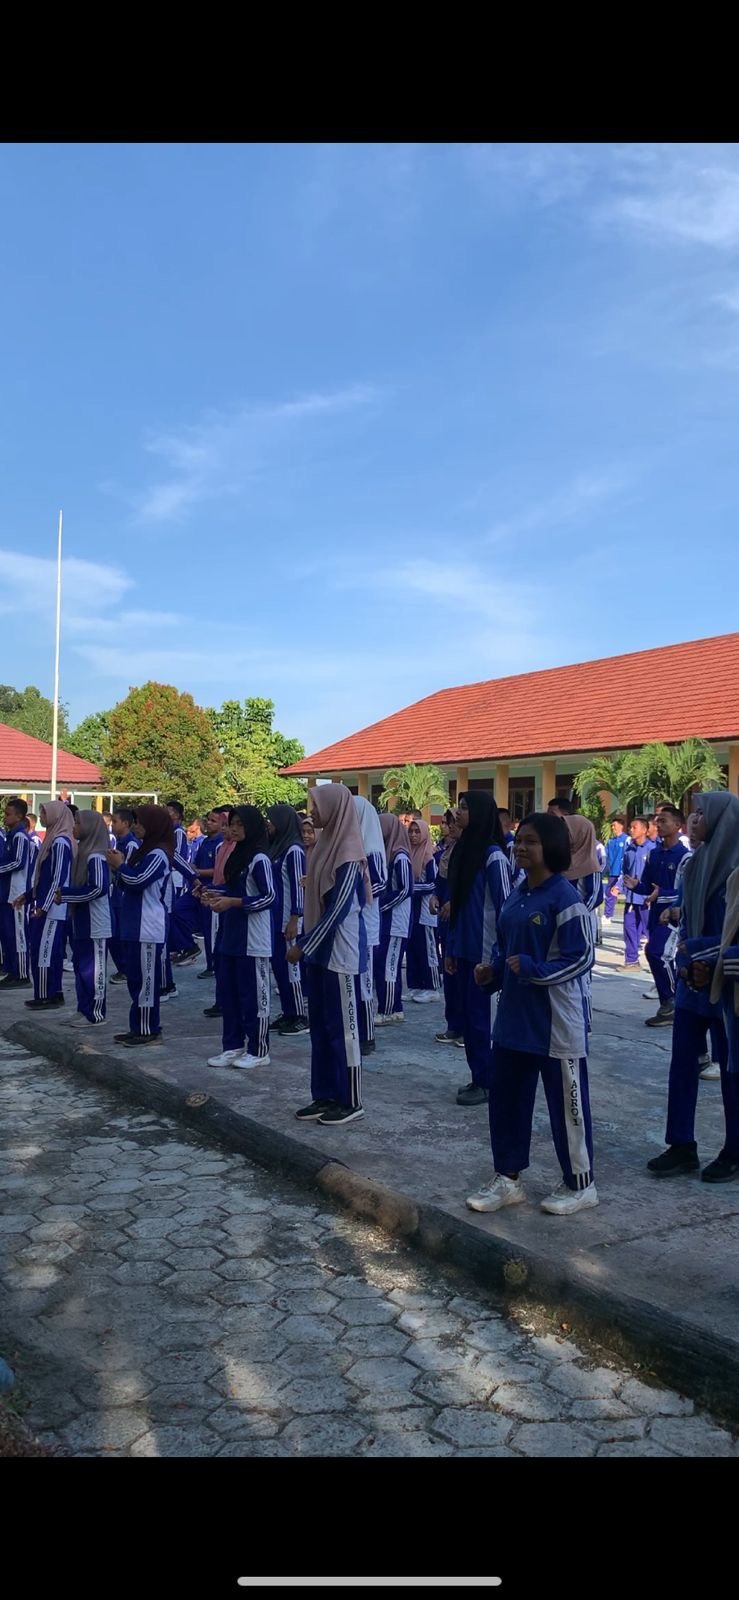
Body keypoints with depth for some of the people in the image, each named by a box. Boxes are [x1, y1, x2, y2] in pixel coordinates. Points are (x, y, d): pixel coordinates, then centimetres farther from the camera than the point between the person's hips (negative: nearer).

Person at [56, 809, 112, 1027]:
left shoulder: (96, 857, -17)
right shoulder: (84, 852, 12)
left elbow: (98, 888, -23)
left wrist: (65, 894, -16)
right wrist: (63, 894, 2)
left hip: (95, 924, -10)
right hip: (83, 922, 10)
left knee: (93, 968, -2)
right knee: (81, 966, 14)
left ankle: (95, 1014, 5)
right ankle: (85, 1009, 23)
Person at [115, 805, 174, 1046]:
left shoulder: (158, 854, -13)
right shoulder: (144, 850, 16)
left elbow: (136, 880, -21)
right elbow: (127, 884, 20)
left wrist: (120, 865, -4)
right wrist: (122, 868, 1)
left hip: (149, 929, -10)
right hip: (136, 926, 10)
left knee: (146, 979, -4)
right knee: (136, 978, 13)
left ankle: (148, 1030, 2)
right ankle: (139, 1027, 20)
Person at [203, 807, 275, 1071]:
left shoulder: (259, 859, -13)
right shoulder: (237, 855, 12)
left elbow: (269, 897, -17)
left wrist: (232, 902, -19)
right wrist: (217, 895, 5)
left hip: (253, 940, -9)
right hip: (231, 937, 9)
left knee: (254, 996, 0)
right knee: (228, 994, 12)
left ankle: (259, 1051, 11)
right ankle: (234, 1046, 22)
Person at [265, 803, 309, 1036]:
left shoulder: (294, 850, -14)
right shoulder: (275, 847, 11)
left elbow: (298, 887, -16)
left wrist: (294, 920, -19)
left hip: (288, 920, -8)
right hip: (275, 918, 8)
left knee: (291, 966, -3)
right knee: (278, 965, 11)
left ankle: (300, 1017, 5)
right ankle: (288, 1012, 20)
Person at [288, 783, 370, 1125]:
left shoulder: (348, 853, -17)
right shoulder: (326, 843, 10)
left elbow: (337, 909, -19)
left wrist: (304, 945, -16)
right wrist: (305, 942, 11)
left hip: (340, 950, -9)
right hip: (320, 947, 9)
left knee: (342, 1026, 0)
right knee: (320, 1026, 13)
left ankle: (351, 1101, 11)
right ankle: (325, 1095, 22)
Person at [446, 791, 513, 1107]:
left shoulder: (493, 855, -13)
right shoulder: (462, 850, 9)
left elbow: (504, 906, -13)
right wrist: (451, 947, 14)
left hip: (483, 949, -7)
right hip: (464, 948, 7)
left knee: (479, 1014, 1)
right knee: (468, 1013, 12)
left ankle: (486, 1082, 13)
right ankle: (477, 1077, 23)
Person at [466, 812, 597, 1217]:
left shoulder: (565, 898, -16)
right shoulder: (515, 897, 9)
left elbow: (582, 957, -17)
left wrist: (532, 969, -22)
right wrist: (491, 970, -1)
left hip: (555, 1020, -8)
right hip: (514, 1015, 8)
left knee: (566, 1103, 6)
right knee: (504, 1097, 13)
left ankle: (580, 1184, 24)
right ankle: (507, 1177, 28)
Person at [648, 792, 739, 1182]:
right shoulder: (693, 864, 7)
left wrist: (704, 953, -14)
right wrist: (687, 962, -4)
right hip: (693, 981, 6)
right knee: (682, 1064, 8)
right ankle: (682, 1147, 18)